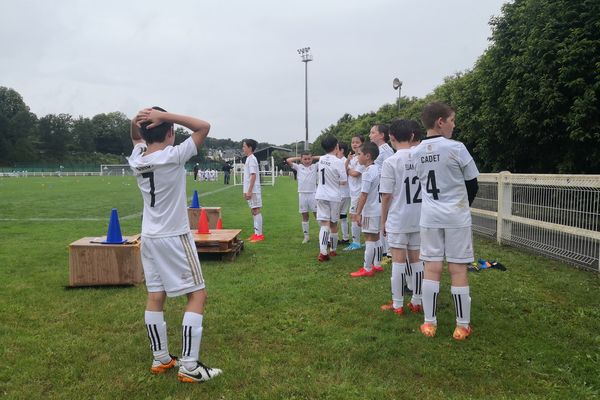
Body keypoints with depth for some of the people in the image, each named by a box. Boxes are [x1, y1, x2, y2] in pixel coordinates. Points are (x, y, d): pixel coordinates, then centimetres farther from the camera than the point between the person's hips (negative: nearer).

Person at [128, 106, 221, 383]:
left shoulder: (136, 160, 0)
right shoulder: (173, 156, -18)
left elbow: (137, 139, 23)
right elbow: (204, 127, -13)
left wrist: (135, 122, 2)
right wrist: (164, 116, -17)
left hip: (149, 238, 7)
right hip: (175, 238, -7)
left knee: (155, 298, 11)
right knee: (198, 296, 1)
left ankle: (161, 359, 21)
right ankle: (189, 367, -1)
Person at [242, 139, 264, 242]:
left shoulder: (251, 159, -12)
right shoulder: (249, 159, 16)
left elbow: (253, 176, -19)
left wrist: (249, 191, -21)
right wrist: (246, 191, 19)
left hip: (253, 190, -10)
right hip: (250, 190, 10)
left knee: (256, 211, -6)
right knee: (253, 211, 11)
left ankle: (259, 234, -2)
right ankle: (256, 233, 17)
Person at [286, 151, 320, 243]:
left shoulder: (315, 166, 3)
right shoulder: (298, 167, 6)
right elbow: (288, 160, -3)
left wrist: (313, 157, 5)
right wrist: (299, 158, 5)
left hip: (313, 193, -2)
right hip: (302, 194, 2)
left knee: (317, 214, 0)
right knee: (304, 216, 9)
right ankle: (306, 236, 17)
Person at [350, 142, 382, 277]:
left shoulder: (367, 172, -18)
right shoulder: (378, 170, 9)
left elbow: (364, 195, -21)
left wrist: (358, 213, -18)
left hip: (370, 211, -9)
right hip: (379, 209, 9)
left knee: (369, 239, -4)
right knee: (376, 238, 16)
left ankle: (367, 269, 2)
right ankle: (377, 265, 26)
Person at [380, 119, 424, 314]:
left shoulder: (390, 162, -12)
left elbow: (386, 196, -9)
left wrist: (383, 220, 1)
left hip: (398, 219, -4)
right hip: (420, 219, 4)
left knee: (398, 260, 3)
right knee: (416, 259, 12)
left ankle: (397, 304, 11)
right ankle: (416, 302, 21)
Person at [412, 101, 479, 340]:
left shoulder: (416, 153, 2)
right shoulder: (456, 148, -11)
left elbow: (424, 182, 7)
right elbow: (472, 184, -1)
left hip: (430, 217, 4)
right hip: (457, 216, -3)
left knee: (432, 269, 7)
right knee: (458, 270, 3)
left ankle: (429, 324, 13)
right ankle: (462, 326, 12)